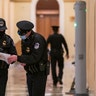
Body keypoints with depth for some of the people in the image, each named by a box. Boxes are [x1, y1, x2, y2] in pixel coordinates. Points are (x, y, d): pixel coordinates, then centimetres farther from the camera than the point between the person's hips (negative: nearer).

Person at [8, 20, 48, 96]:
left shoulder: (38, 39, -21)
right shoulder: (24, 39, 6)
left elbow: (35, 58, -27)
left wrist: (18, 58, -30)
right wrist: (23, 61, -10)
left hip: (40, 73, -8)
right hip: (30, 73, 8)